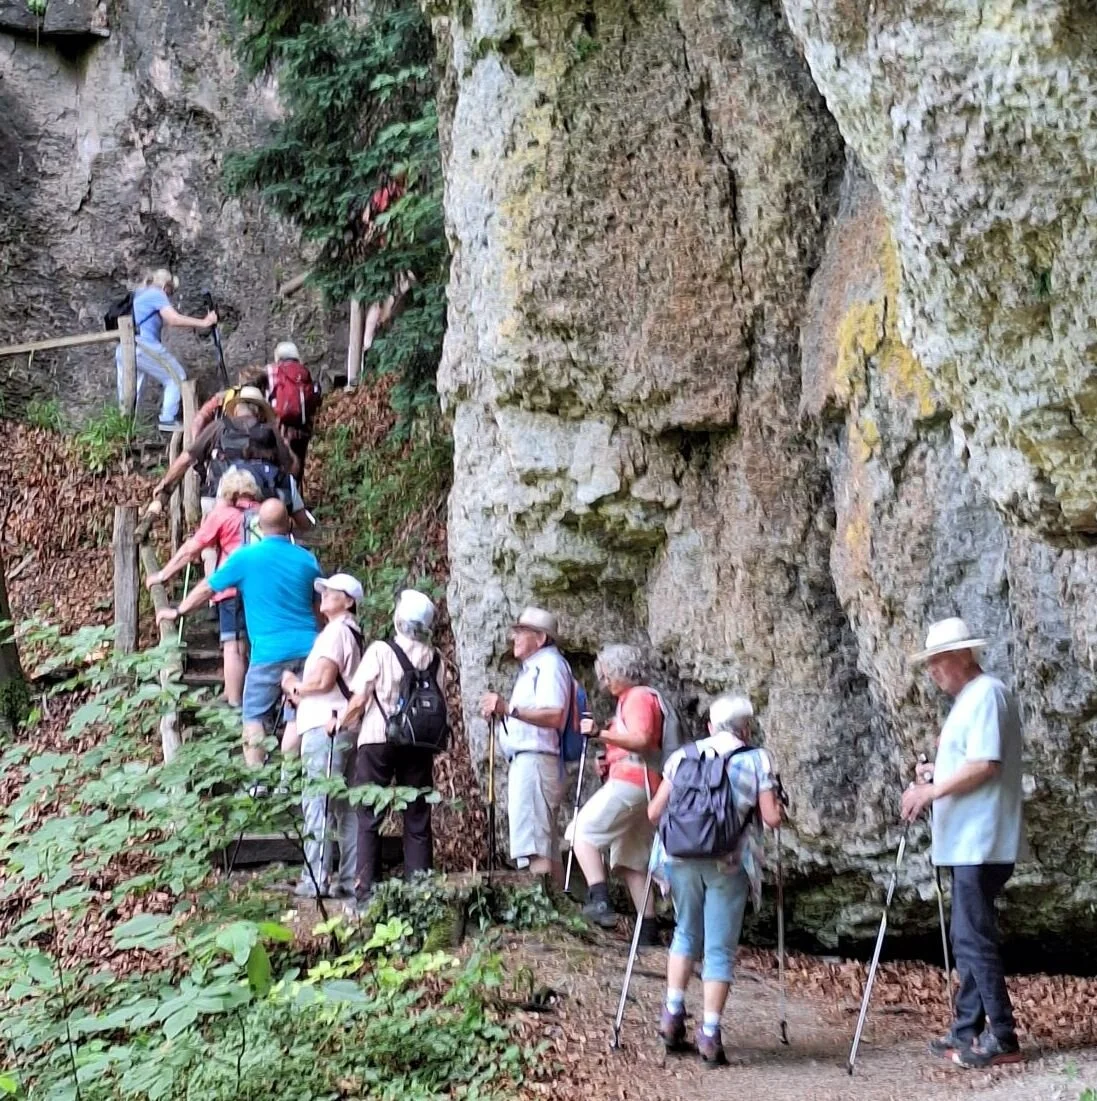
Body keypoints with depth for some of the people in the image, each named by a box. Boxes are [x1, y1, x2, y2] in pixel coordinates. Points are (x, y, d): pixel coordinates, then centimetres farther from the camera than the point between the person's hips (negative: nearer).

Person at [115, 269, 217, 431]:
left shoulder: (139, 294, 26)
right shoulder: (157, 294, -1)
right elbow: (174, 320, -11)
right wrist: (204, 322, -6)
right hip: (142, 346, -8)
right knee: (176, 376, 3)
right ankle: (168, 420, -4)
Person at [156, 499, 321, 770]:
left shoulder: (246, 557, -2)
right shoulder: (307, 560, 6)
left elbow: (207, 588, 9)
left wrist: (178, 611, 24)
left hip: (269, 652, -3)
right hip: (307, 649, 3)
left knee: (255, 716, 6)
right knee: (298, 717, 6)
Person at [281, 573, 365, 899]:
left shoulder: (335, 631, -8)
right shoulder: (352, 632, 23)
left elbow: (323, 680, -16)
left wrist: (295, 686, 2)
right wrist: (300, 690, 7)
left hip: (325, 727, -10)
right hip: (342, 727, 10)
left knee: (316, 804, -11)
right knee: (346, 807, 8)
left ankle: (315, 879, -14)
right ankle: (350, 880, 9)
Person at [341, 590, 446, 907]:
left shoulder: (380, 651, -8)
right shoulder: (436, 659, 3)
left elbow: (359, 699, -7)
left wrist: (340, 722, 9)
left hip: (378, 741, -3)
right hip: (419, 744, 3)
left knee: (369, 819, 3)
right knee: (418, 819, 9)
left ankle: (367, 893, -1)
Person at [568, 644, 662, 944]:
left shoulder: (639, 697, -5)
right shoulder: (629, 699, 26)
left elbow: (641, 740, -20)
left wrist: (600, 733, -24)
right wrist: (609, 762, 19)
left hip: (629, 783, -10)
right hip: (643, 786, 10)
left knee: (583, 831, -12)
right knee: (632, 862, 9)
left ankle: (599, 899, -23)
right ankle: (648, 929, 7)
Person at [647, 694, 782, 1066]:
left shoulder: (682, 756, 10)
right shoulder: (757, 760, 4)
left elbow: (654, 813, 8)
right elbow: (772, 818, -4)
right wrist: (777, 808, 19)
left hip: (681, 856, 3)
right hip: (729, 863, -2)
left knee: (686, 933, 22)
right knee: (720, 949, 5)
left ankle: (673, 1014, 16)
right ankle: (710, 1034, 2)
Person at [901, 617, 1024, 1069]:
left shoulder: (986, 694, -13)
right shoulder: (968, 698, 18)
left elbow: (984, 765, -22)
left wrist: (932, 791, -17)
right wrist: (937, 772, 11)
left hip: (981, 842, -11)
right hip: (967, 842, 11)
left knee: (975, 937, -9)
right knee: (965, 936, 13)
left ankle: (1002, 1037, -4)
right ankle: (967, 1029, 19)